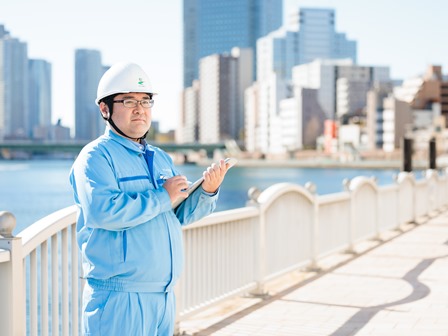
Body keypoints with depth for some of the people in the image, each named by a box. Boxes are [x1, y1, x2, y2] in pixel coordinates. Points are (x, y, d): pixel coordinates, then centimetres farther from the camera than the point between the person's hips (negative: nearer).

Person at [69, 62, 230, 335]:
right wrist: (162, 197, -17)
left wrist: (207, 191, -4)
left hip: (165, 294, 8)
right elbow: (102, 211, -25)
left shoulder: (161, 158, 15)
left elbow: (181, 215, 15)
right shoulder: (96, 156, -9)